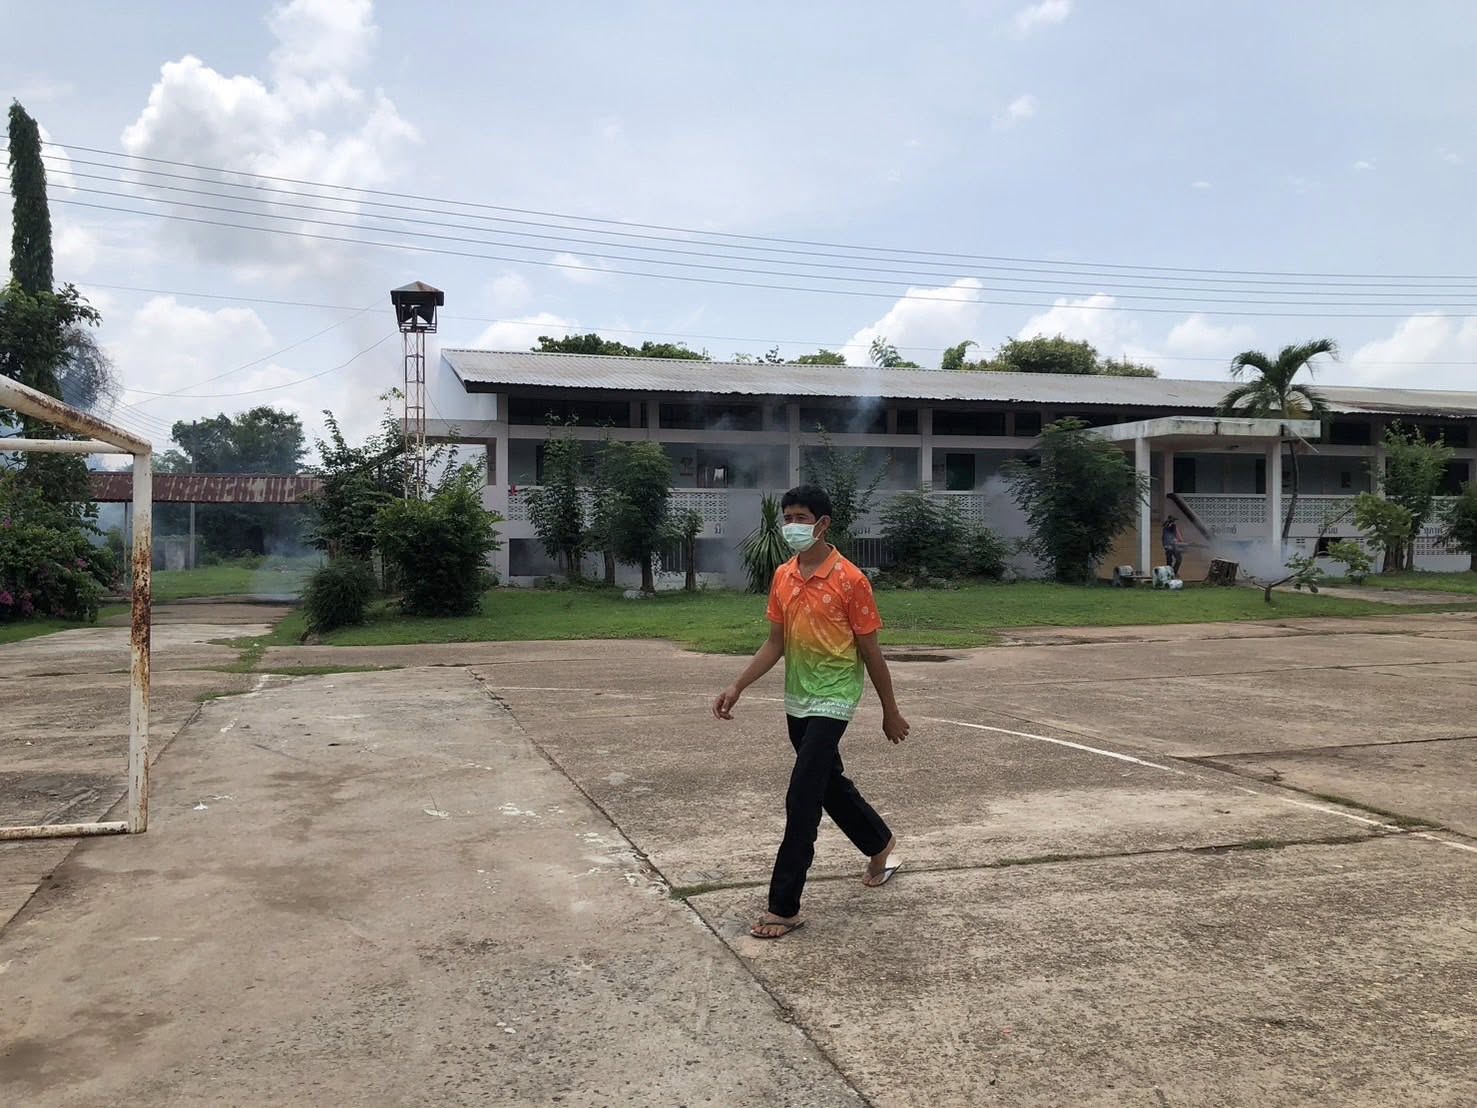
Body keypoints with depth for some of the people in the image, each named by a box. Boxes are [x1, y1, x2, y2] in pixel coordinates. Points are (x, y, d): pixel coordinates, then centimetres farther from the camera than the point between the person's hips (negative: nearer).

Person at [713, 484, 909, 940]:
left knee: (801, 800, -10)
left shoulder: (850, 580, -14)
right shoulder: (783, 577, 4)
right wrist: (737, 687, 1)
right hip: (796, 700, 7)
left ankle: (784, 907, -1)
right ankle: (880, 843, 46)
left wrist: (891, 712, -1)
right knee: (830, 785, 20)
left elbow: (871, 651, -8)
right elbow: (775, 643, 10)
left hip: (832, 700, -7)